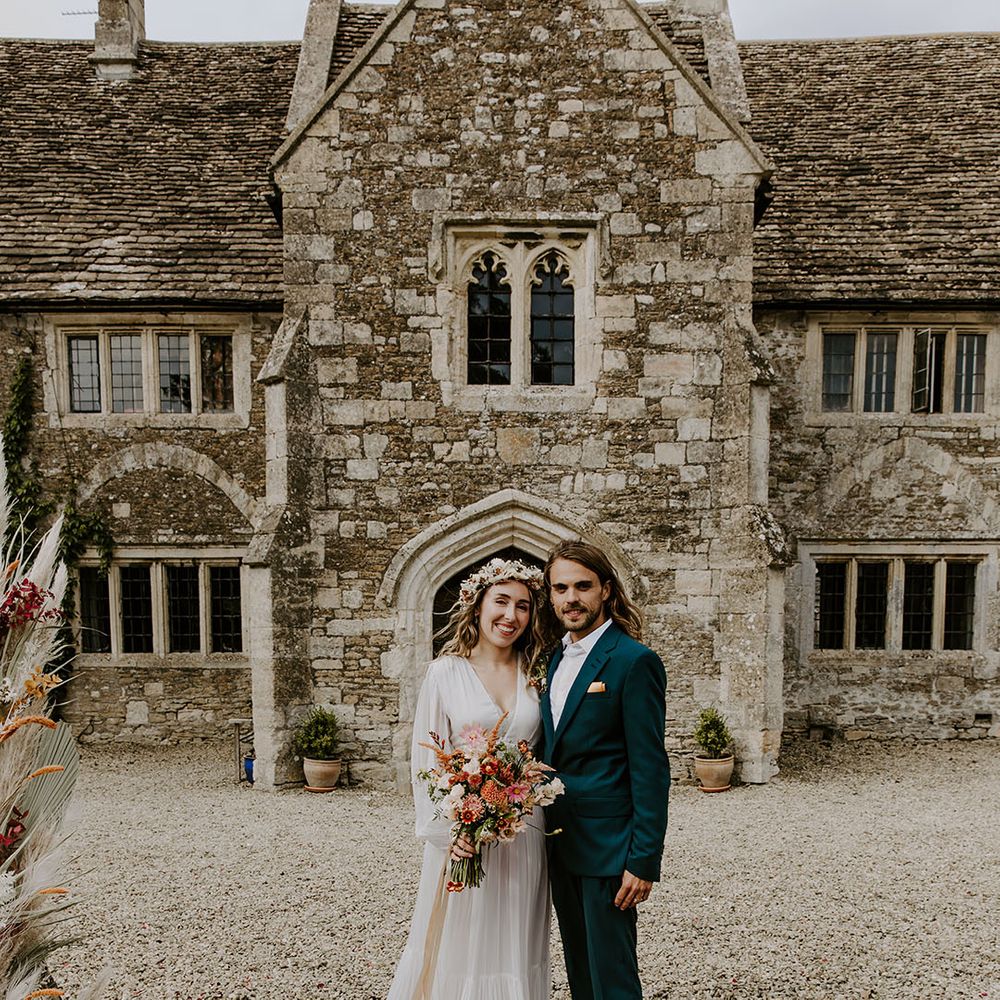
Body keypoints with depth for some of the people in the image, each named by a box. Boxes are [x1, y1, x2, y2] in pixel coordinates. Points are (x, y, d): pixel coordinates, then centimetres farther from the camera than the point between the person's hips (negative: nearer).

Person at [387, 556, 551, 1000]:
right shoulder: (446, 672, -5)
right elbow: (425, 760, -4)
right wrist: (444, 829, -14)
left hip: (523, 837, 3)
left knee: (514, 950, 13)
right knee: (457, 945, 7)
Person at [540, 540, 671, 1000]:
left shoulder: (634, 661, -14)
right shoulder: (556, 659, 10)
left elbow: (650, 768, -16)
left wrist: (644, 861, -18)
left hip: (607, 848, -7)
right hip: (560, 845, 8)